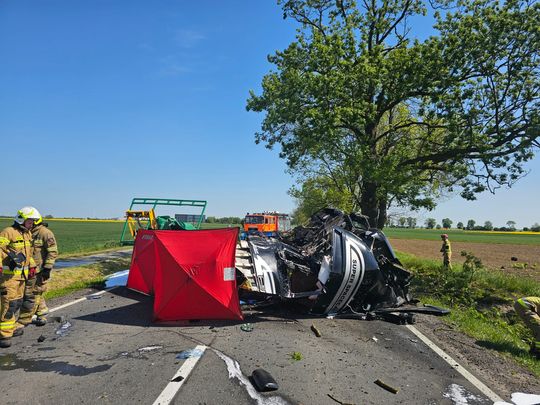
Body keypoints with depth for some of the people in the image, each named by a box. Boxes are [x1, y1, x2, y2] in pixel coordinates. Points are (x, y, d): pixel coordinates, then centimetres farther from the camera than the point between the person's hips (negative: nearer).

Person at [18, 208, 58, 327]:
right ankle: (42, 317, 26)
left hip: (39, 271, -8)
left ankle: (23, 321, 6)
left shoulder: (45, 233, -13)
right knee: (37, 294, 15)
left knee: (31, 295, -2)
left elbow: (53, 252, -15)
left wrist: (47, 268, -18)